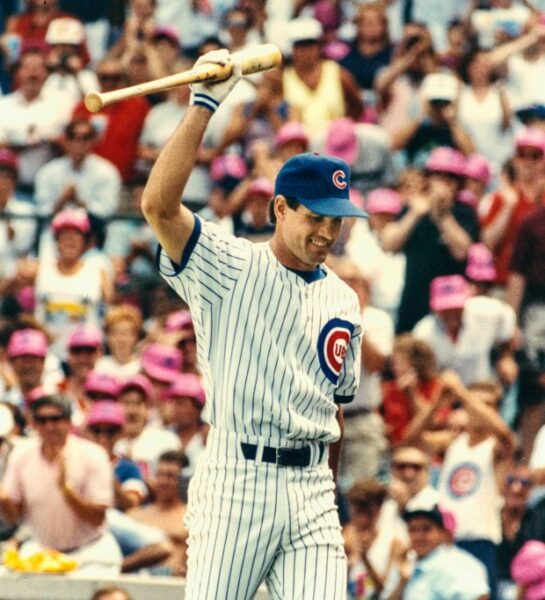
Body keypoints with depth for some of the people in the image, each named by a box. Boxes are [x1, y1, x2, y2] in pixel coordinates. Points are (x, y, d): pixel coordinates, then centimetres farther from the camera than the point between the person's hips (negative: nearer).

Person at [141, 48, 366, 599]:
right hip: (236, 482, -5)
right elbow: (158, 204, -17)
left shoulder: (343, 303, 15)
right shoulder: (230, 269, -2)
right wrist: (204, 104, -17)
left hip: (312, 490, 5)